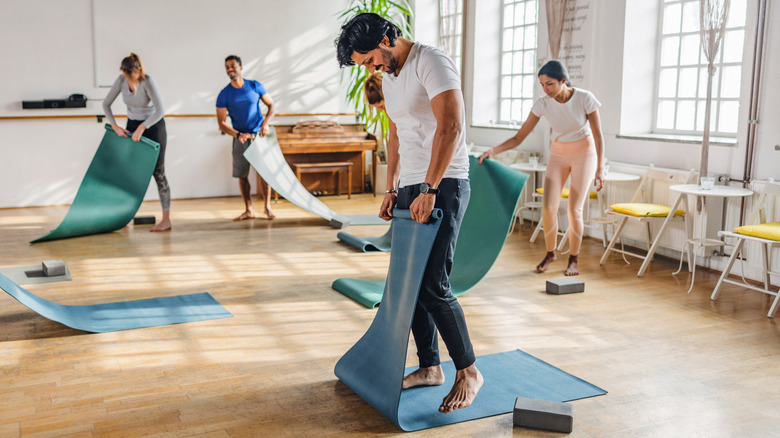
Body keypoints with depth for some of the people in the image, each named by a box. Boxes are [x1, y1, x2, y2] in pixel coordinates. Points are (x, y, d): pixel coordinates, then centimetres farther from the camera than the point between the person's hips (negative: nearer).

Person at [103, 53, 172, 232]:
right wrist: (115, 126, -9)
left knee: (157, 172, -7)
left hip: (153, 126, -5)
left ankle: (166, 219, -6)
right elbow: (106, 104, 1)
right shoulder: (121, 80, -8)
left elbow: (160, 111, -28)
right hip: (132, 126, 5)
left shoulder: (148, 82, -23)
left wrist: (142, 128, -29)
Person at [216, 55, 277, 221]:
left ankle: (267, 207, 5)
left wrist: (266, 122, -13)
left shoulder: (255, 86, -2)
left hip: (259, 134, -1)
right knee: (242, 175, 1)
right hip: (240, 137, 1)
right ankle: (249, 210, 11)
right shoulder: (224, 95, -4)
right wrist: (238, 135, -21)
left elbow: (271, 105, 5)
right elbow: (221, 123, -5)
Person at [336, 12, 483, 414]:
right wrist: (392, 189, 19)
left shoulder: (431, 63, -13)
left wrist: (429, 190, -26)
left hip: (443, 186, -9)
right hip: (410, 188, 9)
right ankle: (429, 367, 23)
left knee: (433, 284, -13)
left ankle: (469, 372, 3)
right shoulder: (388, 77, 16)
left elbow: (451, 128, -24)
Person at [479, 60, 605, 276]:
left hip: (584, 154, -2)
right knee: (548, 207, -11)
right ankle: (550, 253, 14)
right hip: (558, 155, 2)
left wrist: (600, 169, -17)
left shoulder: (585, 99, -22)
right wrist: (493, 150, -32)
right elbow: (519, 137, -17)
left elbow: (598, 135, -13)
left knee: (574, 210, -9)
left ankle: (573, 259, 12)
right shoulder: (543, 104, -17)